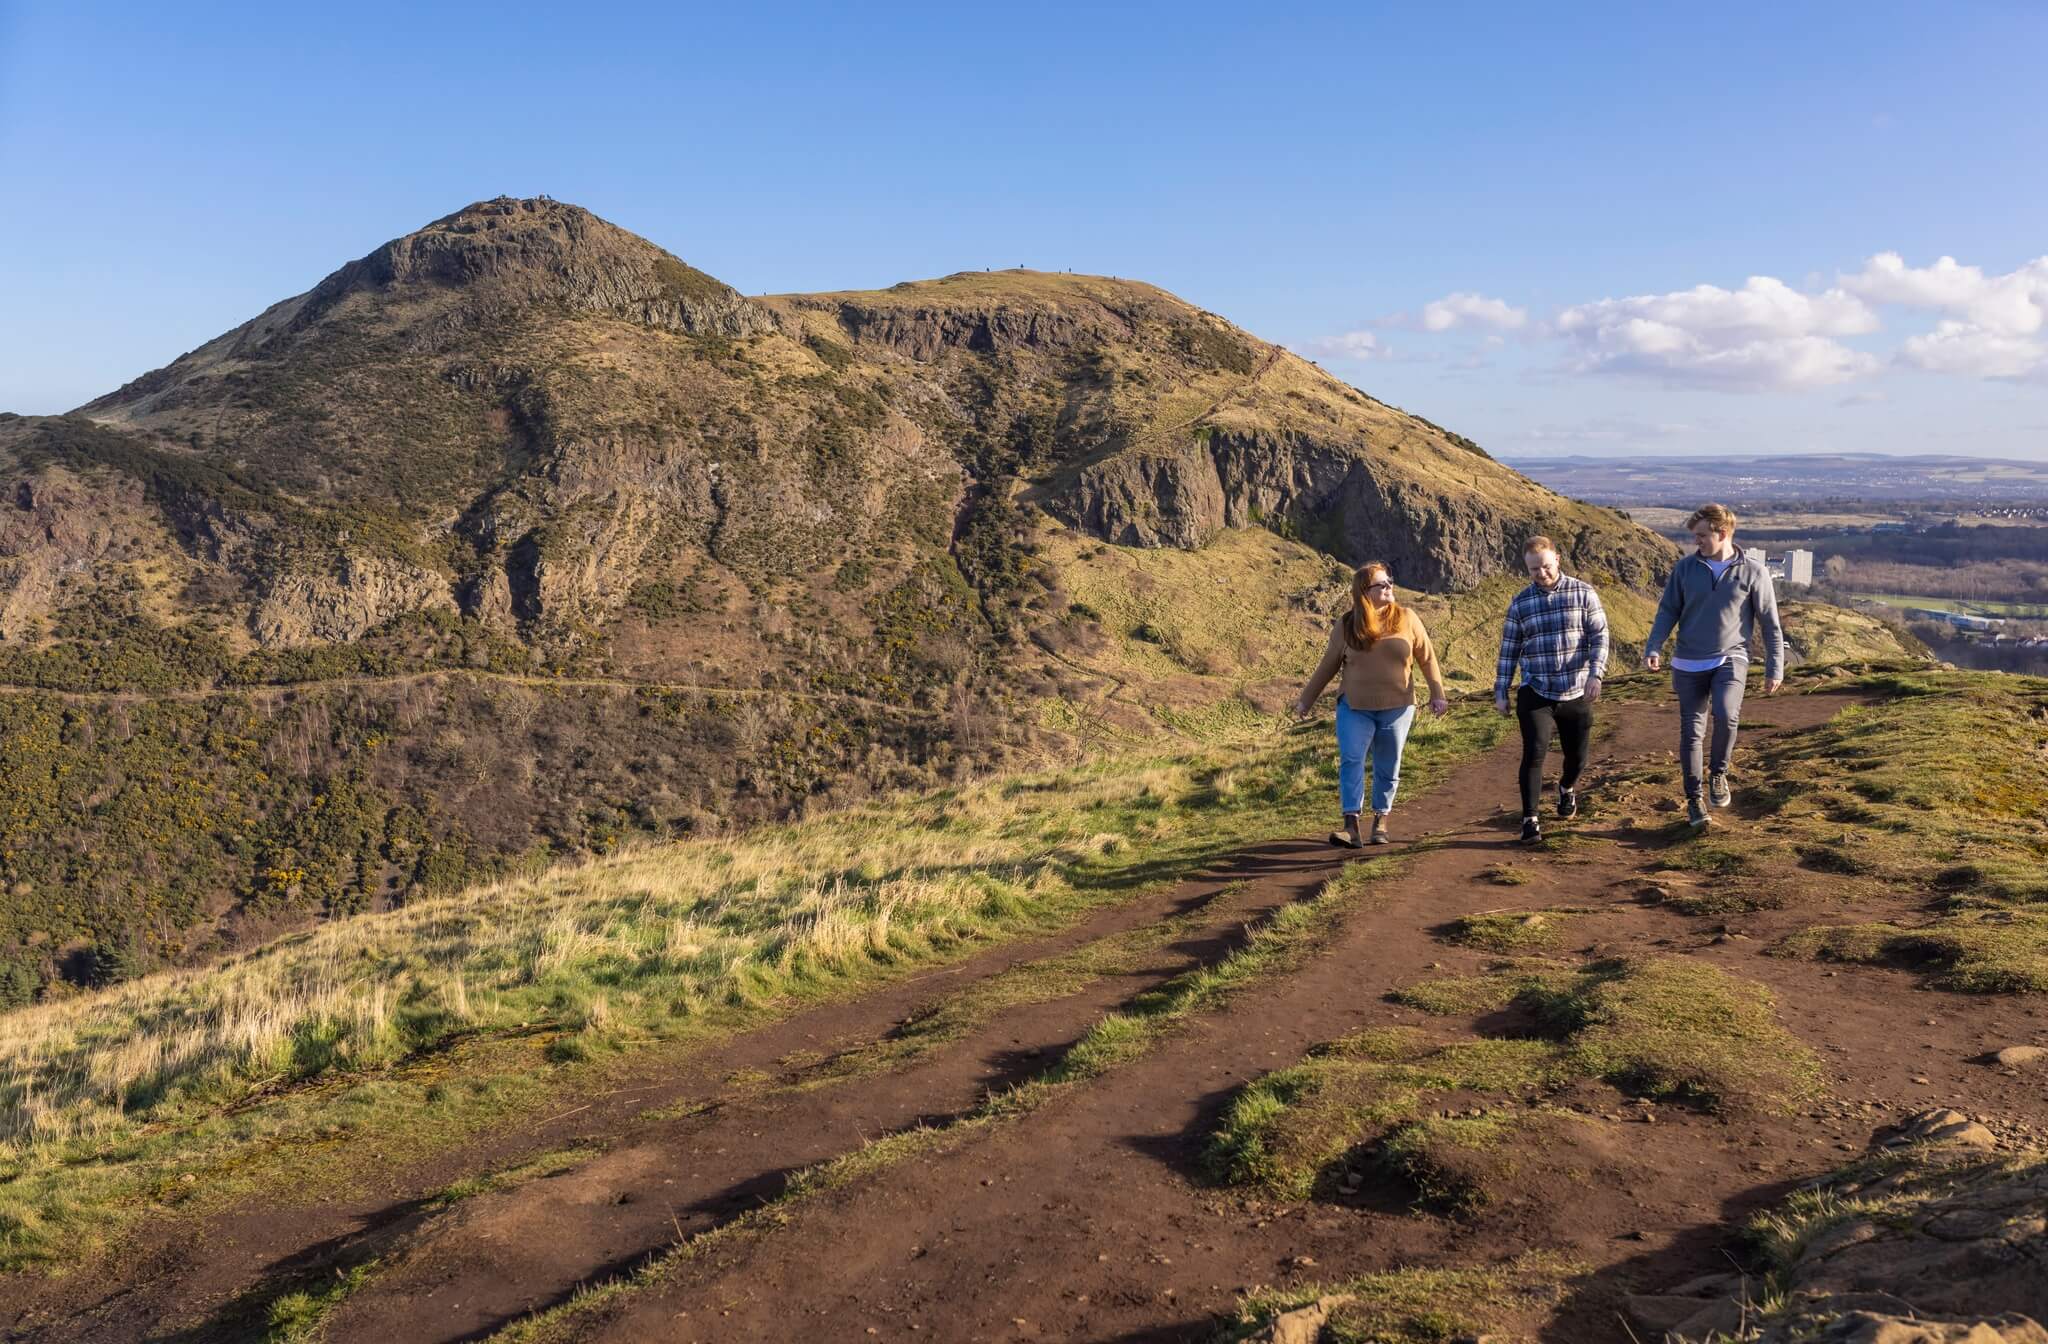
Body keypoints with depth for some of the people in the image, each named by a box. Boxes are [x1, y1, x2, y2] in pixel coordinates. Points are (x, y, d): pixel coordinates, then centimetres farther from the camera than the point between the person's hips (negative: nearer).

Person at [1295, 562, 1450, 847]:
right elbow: (1327, 666, 7)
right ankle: (1351, 826, -17)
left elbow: (1427, 658, 7)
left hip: (1397, 708, 1)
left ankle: (1381, 821, 23)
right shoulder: (1346, 626, -1)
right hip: (1355, 708, -1)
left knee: (1388, 768, 7)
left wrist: (1437, 694, 4)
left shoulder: (1406, 619, 0)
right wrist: (1306, 700, 10)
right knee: (1350, 761, -14)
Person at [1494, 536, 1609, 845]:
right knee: (1535, 753, -14)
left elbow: (1600, 637, -4)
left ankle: (1567, 788, 45)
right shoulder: (1520, 604, 3)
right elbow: (1508, 651, 7)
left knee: (1577, 756, 12)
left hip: (1576, 695, 1)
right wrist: (1500, 692, 6)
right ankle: (1529, 819, -5)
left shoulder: (1583, 593, -1)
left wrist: (1595, 673, -18)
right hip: (1535, 695, 0)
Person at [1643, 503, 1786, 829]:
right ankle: (1693, 798, 19)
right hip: (1688, 664, 2)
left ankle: (1718, 772, 0)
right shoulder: (1685, 568, 1)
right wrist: (1653, 648, -11)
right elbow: (1668, 611, 5)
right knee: (1691, 732, 5)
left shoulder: (1752, 570, -3)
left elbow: (1770, 623, 2)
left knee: (1726, 715, -26)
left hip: (1731, 659, -2)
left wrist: (1775, 668, 2)